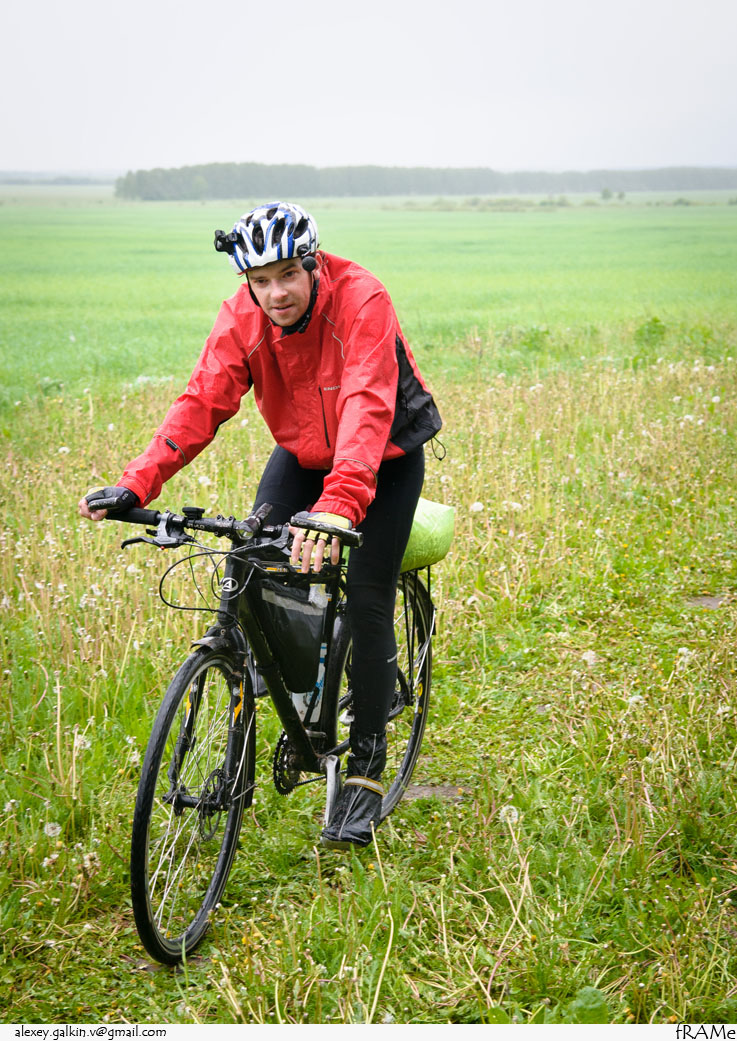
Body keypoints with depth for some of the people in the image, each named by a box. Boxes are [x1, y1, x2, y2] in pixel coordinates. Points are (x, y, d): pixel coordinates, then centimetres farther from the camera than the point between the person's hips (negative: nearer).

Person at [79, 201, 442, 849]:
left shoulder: (361, 301, -31)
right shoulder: (242, 318, -17)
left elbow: (367, 408, -42)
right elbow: (203, 400, -23)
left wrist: (336, 505, -57)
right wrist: (137, 483, -37)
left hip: (384, 459, -4)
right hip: (302, 453, 4)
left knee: (367, 601, -10)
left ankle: (367, 771, 2)